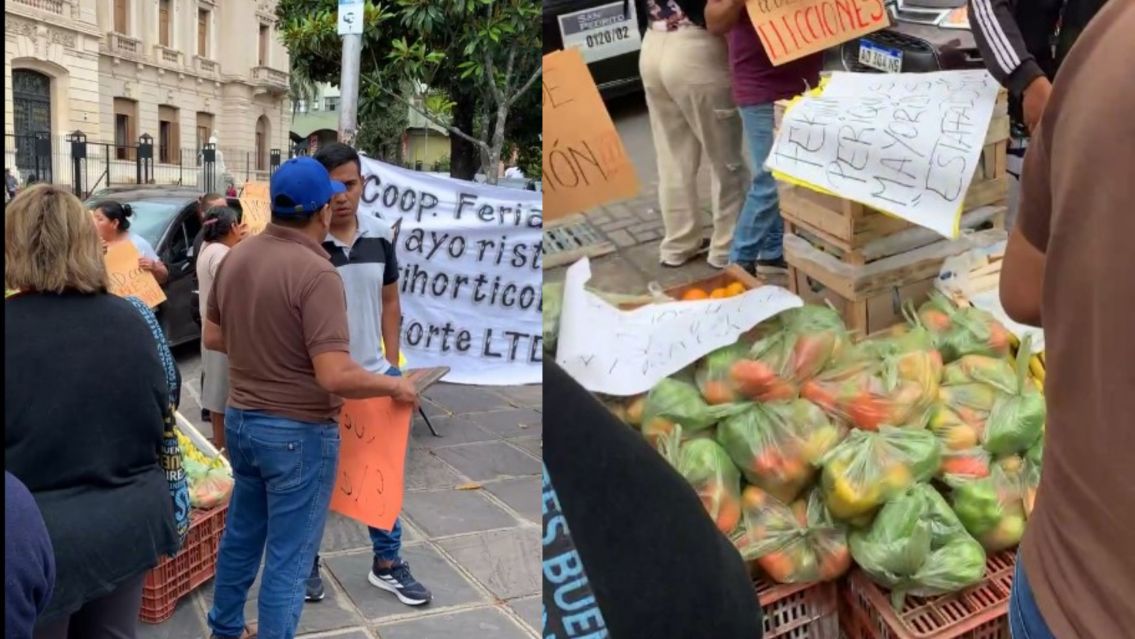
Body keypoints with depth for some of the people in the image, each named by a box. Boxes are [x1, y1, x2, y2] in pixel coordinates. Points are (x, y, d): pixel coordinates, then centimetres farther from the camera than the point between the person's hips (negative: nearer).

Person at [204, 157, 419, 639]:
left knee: (241, 535, 26)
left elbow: (213, 337, 12)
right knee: (288, 560, 5)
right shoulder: (317, 273, -24)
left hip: (241, 420, 9)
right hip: (298, 433, -8)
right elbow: (335, 377, -28)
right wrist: (395, 386, -13)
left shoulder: (236, 256, 1)